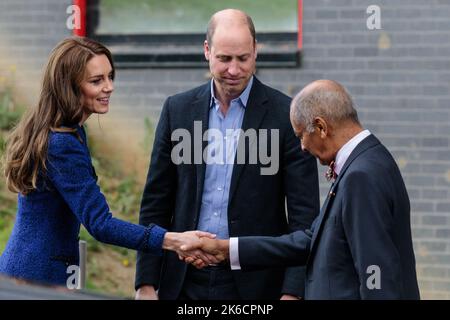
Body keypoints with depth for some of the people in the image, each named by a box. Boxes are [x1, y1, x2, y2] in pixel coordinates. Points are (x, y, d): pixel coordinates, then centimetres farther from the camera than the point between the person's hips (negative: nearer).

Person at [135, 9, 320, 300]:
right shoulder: (178, 109, 6)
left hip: (256, 284, -2)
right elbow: (156, 203, 9)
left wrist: (293, 292, -12)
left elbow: (304, 212, -5)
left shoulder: (285, 114, -3)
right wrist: (146, 283, 3)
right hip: (186, 282, 3)